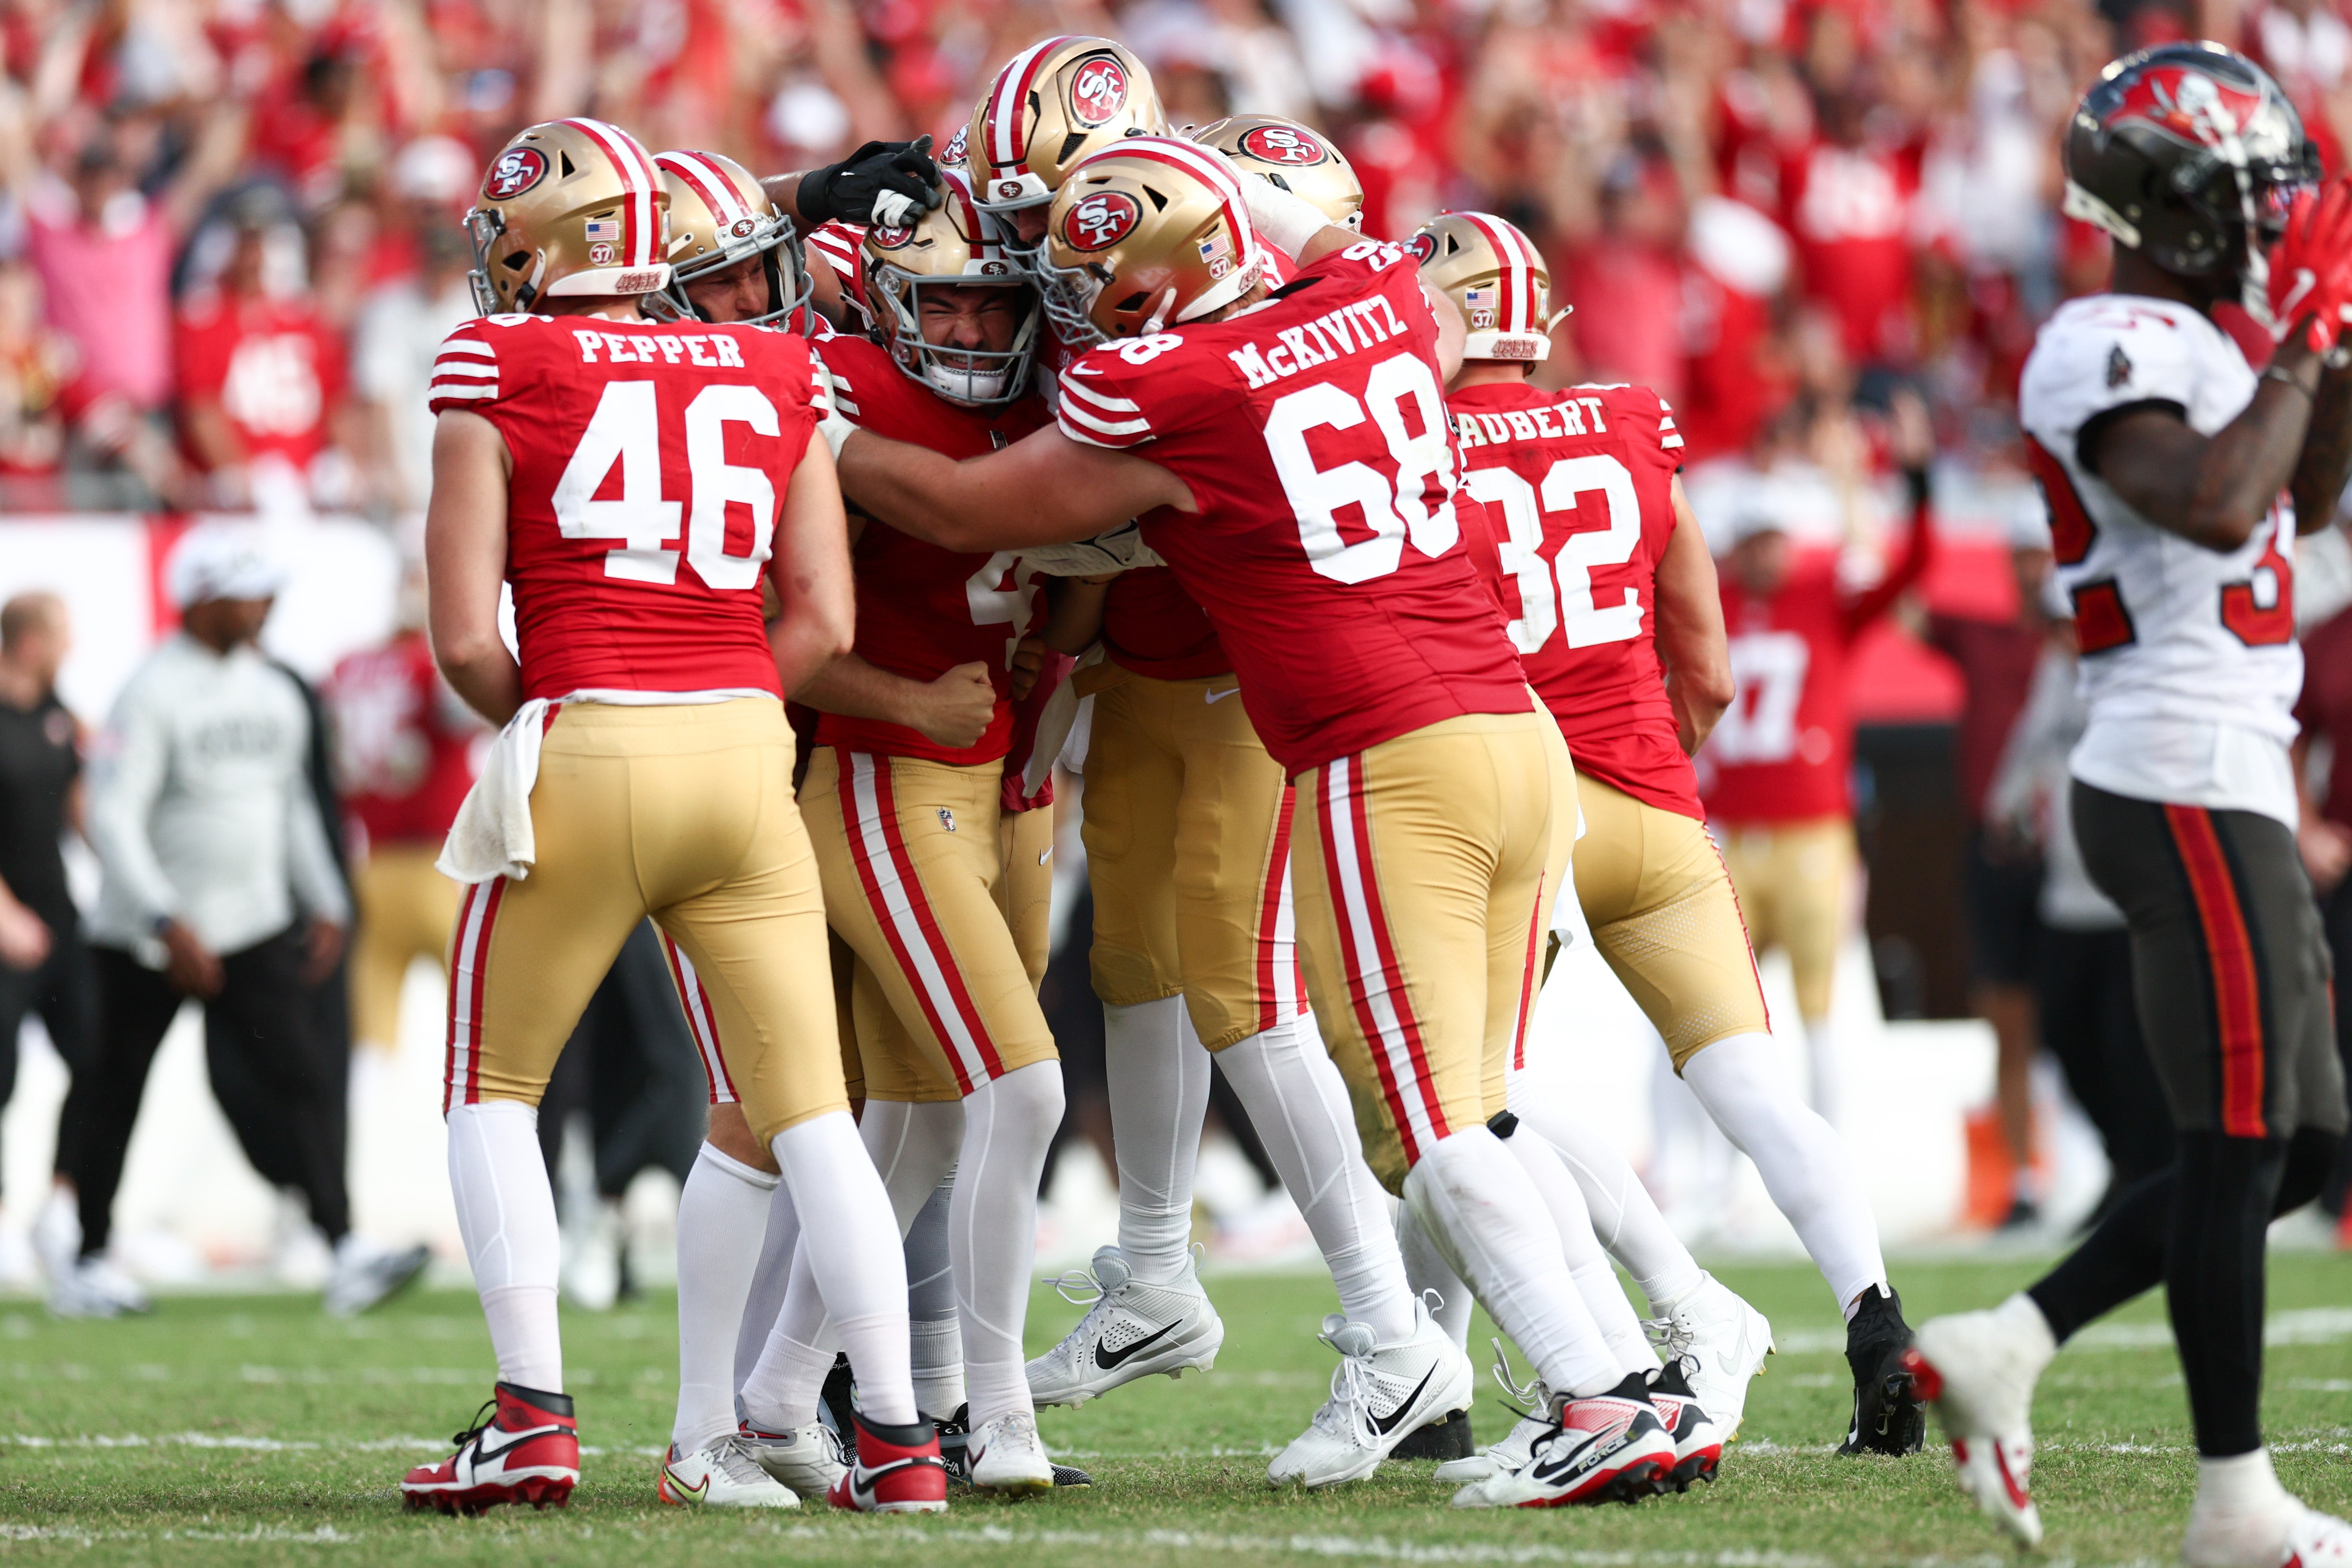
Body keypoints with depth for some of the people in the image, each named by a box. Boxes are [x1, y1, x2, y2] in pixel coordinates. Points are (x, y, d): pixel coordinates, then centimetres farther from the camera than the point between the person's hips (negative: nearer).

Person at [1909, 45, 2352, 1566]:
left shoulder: (2186, 344, 17)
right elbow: (2214, 510, -29)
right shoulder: (2113, 352, -14)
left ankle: (2004, 1351, 14)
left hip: (2229, 786, 10)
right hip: (2189, 791, -10)